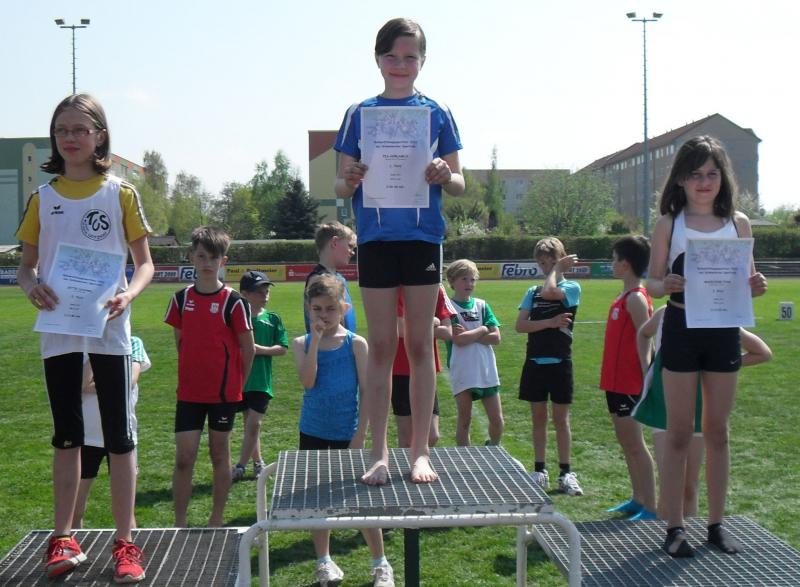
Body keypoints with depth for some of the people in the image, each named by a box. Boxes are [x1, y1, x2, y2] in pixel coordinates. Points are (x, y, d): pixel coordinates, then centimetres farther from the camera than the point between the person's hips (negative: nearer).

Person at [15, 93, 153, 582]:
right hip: (59, 329, 2)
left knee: (119, 434, 2)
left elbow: (145, 262, 2)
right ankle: (64, 539, 19)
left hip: (108, 327, -2)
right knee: (67, 434, 11)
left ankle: (125, 543, 9)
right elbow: (27, 264, 10)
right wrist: (31, 285, -13)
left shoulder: (121, 194, 1)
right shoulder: (43, 199, 8)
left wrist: (129, 294, -18)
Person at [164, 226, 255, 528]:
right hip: (189, 392, 2)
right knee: (184, 457, -1)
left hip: (224, 392, -2)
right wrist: (192, 373, 13)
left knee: (220, 454, 9)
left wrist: (237, 386, 1)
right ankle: (180, 522, 6)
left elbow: (248, 349, -2)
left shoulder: (234, 302, -8)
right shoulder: (182, 299, 3)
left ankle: (217, 520, 20)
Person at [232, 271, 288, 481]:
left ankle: (241, 466, 5)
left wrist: (260, 349, -14)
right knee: (250, 422, 11)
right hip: (240, 378, 1)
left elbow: (282, 348, -2)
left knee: (253, 423, -4)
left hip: (261, 379, -1)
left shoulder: (272, 319, 0)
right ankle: (257, 462, 26)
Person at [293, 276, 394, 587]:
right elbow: (307, 381, -17)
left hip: (347, 433, -2)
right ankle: (324, 561, 24)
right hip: (313, 432, 2)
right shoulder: (302, 343, 0)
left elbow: (367, 393, -6)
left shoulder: (356, 344, -5)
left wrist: (359, 437, -10)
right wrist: (316, 339, -18)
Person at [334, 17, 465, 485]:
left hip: (423, 236, 0)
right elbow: (341, 186, 7)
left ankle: (421, 450, 10)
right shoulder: (359, 114, 7)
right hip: (375, 238, 1)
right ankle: (380, 452, 9)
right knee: (381, 345, 3)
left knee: (420, 344, 3)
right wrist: (349, 181, -16)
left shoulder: (437, 113, 5)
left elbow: (459, 184, 6)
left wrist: (446, 176, -16)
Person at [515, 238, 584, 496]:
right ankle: (540, 471, 15)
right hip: (535, 361, 4)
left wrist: (558, 269, -6)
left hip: (560, 362, -4)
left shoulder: (572, 288, -1)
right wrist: (550, 322, -12)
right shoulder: (532, 292, 11)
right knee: (538, 418, 9)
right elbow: (520, 325, -1)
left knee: (561, 419, 1)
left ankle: (566, 473, 7)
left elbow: (549, 292, -23)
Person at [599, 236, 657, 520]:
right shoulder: (626, 296, 13)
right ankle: (638, 500, 24)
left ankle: (651, 508, -2)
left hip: (629, 384, -10)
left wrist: (647, 379, -20)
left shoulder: (636, 298, -16)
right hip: (617, 381, 10)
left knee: (635, 444, -6)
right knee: (626, 442, 15)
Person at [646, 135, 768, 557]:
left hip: (723, 332, 2)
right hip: (681, 331, -2)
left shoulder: (738, 223, 5)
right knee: (680, 432, 3)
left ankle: (716, 523, 20)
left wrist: (755, 287, -14)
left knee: (717, 431, 10)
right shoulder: (669, 224, -1)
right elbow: (652, 282, -1)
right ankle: (674, 527, 11)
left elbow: (745, 280, 8)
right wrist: (667, 285, -23)